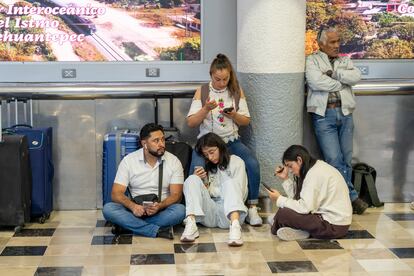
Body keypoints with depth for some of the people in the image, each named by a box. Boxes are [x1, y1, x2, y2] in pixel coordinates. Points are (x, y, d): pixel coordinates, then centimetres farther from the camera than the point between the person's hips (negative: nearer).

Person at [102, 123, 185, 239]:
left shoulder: (173, 161, -1)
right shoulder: (128, 160, -1)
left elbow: (176, 195, -6)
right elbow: (116, 193, -6)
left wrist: (159, 206, -27)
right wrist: (133, 206, -28)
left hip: (161, 211, 0)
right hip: (136, 209, 1)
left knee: (180, 210, -32)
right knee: (108, 209, -27)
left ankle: (131, 226, -24)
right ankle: (157, 230, -32)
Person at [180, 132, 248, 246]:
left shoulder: (236, 162, 11)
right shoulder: (207, 166, 22)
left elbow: (238, 192, 1)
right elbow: (203, 193, 16)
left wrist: (210, 188, 2)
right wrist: (200, 182, -2)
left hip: (229, 213, -3)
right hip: (208, 214, 3)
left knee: (229, 182, -29)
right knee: (192, 179, -16)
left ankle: (235, 225, -53)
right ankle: (191, 223, -38)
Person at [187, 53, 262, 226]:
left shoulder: (237, 91, 5)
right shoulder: (202, 92, 1)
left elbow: (246, 121, 8)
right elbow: (191, 123, -2)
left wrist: (234, 116, -13)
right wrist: (206, 109, -19)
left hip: (231, 141, 2)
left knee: (253, 164, -26)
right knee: (197, 168, -33)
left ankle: (252, 208, -11)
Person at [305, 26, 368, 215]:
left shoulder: (345, 61, 18)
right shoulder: (313, 61, 5)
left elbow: (356, 77, 0)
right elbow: (316, 82, -13)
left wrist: (334, 73, -8)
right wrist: (342, 83, -1)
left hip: (344, 113, 4)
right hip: (324, 115, -4)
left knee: (346, 159, 4)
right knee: (334, 159, -9)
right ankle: (351, 196, -1)